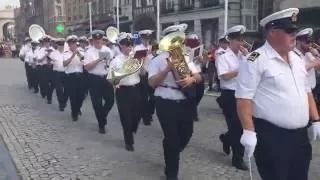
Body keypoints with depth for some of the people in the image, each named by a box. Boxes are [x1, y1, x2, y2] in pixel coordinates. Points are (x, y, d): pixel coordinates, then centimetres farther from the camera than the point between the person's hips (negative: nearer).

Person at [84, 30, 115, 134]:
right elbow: (87, 67, -14)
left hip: (106, 78, 3)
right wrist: (98, 60, -22)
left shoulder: (107, 50, 5)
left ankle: (103, 116, 32)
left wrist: (109, 62, -12)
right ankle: (101, 124, 20)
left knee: (110, 100, 3)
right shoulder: (89, 52, -5)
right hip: (94, 79, -3)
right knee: (97, 103, 4)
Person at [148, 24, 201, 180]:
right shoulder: (158, 59, -6)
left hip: (184, 102, 5)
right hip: (166, 103, -5)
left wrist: (191, 79, -18)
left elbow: (198, 76, 6)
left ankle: (172, 156, 45)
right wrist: (168, 69, -24)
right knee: (171, 137, 1)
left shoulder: (185, 58, 9)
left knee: (186, 133, 14)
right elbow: (152, 83, -14)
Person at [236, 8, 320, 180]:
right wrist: (249, 132, -21)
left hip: (300, 135, 8)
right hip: (271, 136, -8)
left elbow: (306, 92, 18)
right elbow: (244, 98, -17)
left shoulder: (296, 59, 11)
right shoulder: (256, 60, -14)